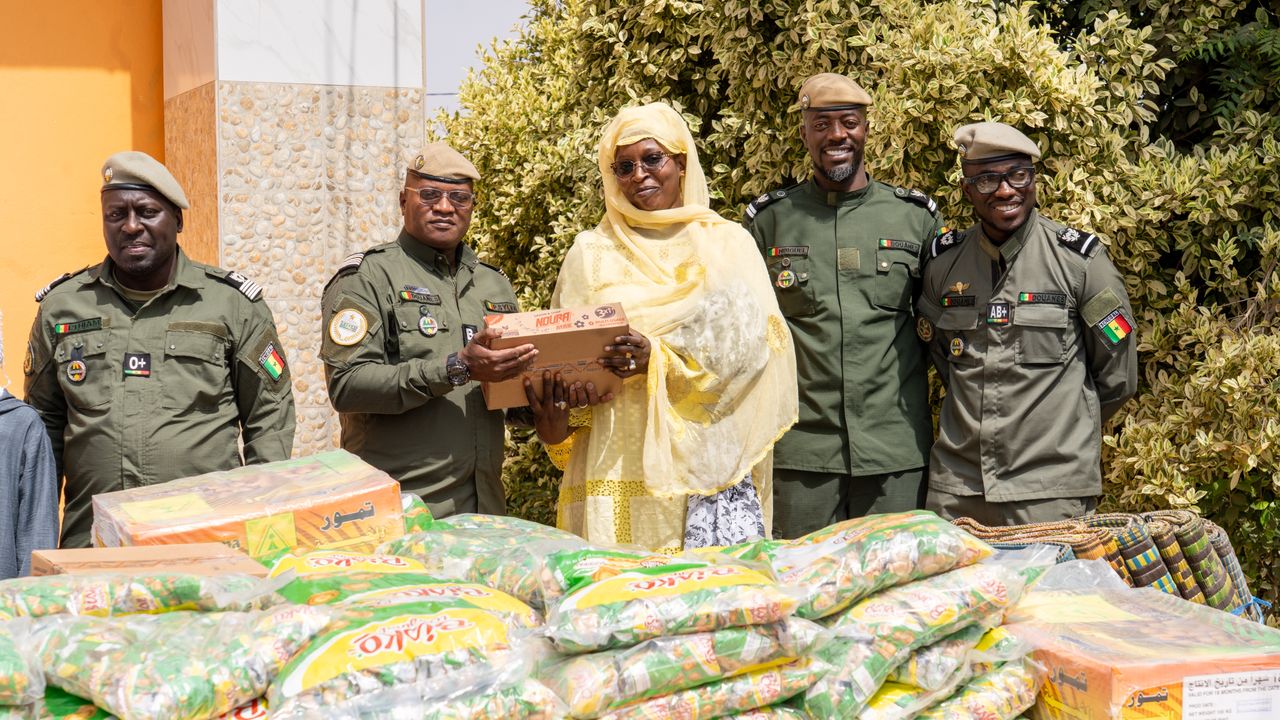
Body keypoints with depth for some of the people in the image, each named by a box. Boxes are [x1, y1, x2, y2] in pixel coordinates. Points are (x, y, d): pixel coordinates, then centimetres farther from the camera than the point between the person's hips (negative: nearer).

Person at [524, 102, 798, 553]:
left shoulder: (727, 244, 11)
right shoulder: (592, 253, 15)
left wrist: (659, 359, -17)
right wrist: (554, 414, -11)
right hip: (617, 461, 1)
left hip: (707, 456, -1)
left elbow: (749, 341, -2)